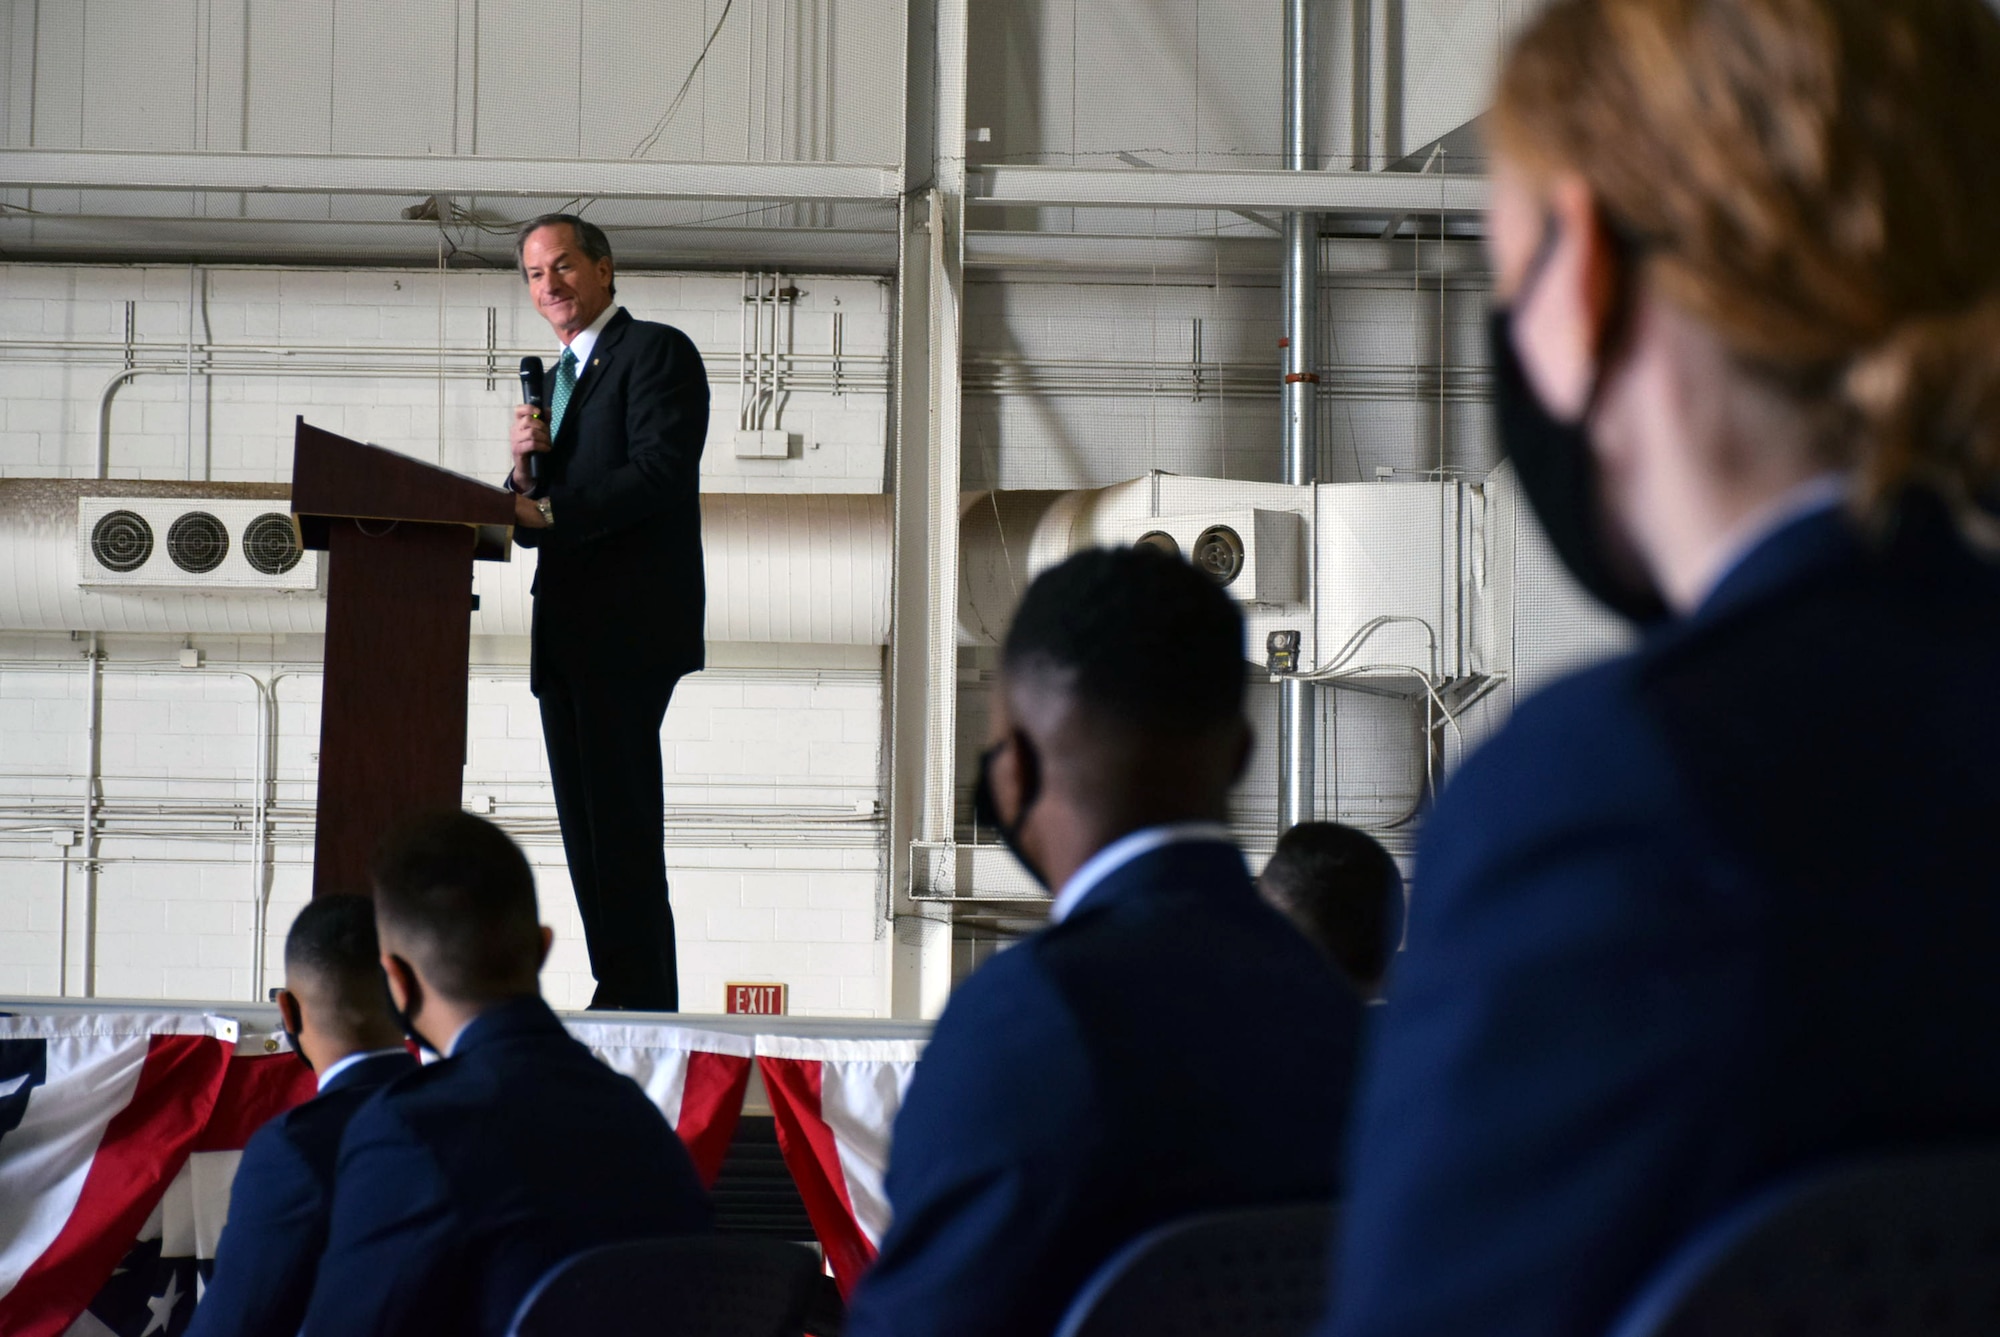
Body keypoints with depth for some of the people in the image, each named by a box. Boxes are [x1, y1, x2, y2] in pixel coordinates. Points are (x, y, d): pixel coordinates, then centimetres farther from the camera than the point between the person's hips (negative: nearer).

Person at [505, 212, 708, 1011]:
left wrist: (550, 511, -18)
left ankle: (641, 998, -10)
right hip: (566, 635, 9)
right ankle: (619, 991, 12)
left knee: (621, 816, -12)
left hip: (629, 626, -9)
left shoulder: (656, 352, -3)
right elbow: (535, 521, 19)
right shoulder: (557, 378, 23)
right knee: (586, 822, 8)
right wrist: (524, 468, -1)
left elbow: (661, 472, -17)